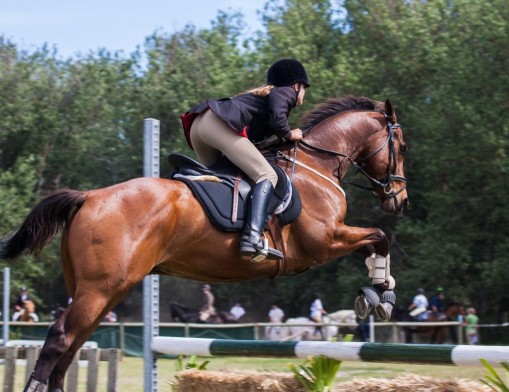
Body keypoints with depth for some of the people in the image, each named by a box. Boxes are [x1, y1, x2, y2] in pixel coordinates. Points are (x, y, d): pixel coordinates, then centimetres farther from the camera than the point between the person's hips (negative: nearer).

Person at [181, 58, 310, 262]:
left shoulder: (264, 92, 37)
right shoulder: (286, 92, 12)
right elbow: (277, 119, -7)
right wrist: (289, 135, 10)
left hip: (198, 123, 9)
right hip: (220, 124, -9)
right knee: (267, 176, -11)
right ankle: (252, 238, -31)